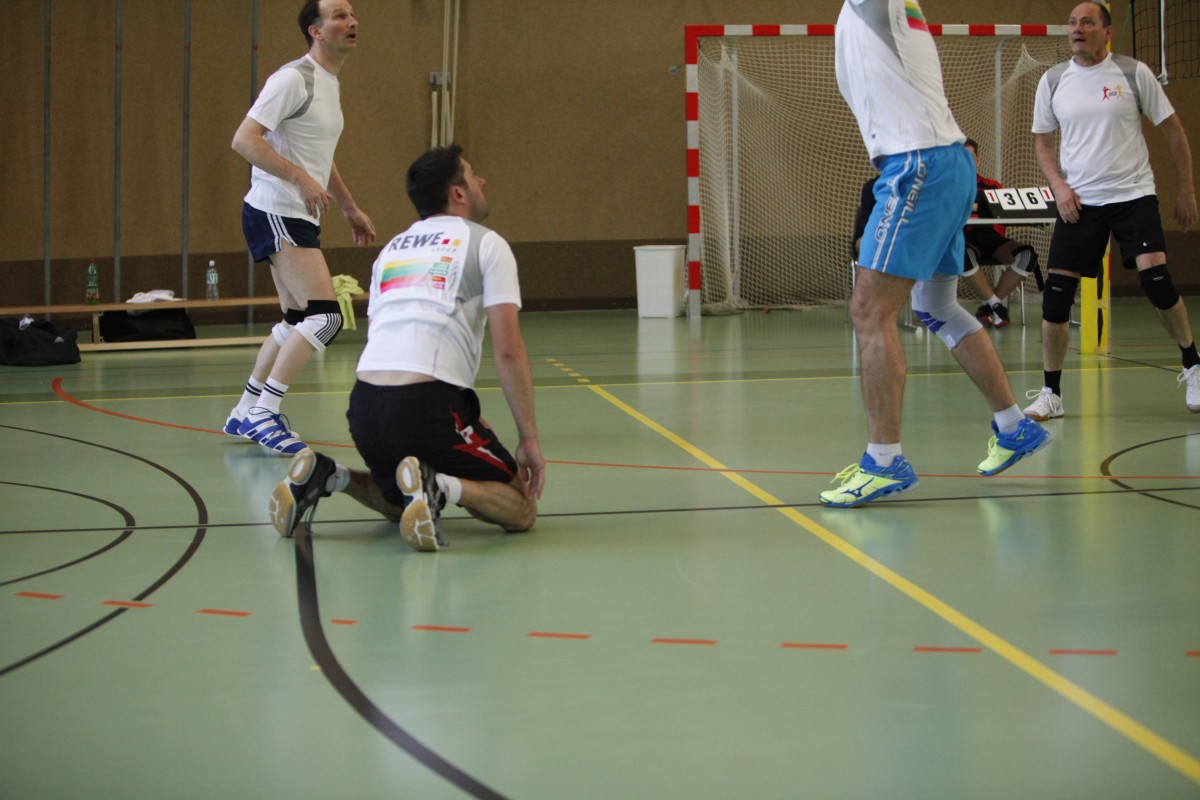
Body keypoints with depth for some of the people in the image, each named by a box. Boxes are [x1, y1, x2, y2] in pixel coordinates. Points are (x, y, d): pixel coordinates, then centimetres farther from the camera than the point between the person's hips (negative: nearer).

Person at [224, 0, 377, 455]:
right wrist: (301, 179, -27)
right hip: (275, 212, -10)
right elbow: (244, 139, -22)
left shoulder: (329, 84, 16)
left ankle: (246, 413, 22)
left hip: (298, 217, 10)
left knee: (297, 322, 14)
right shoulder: (295, 79, -15)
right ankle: (263, 415, -12)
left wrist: (350, 207, 27)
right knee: (325, 315, -16)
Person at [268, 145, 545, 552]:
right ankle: (438, 486, -22)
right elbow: (507, 350, -4)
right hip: (427, 406, -7)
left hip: (365, 405, 7)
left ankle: (328, 476, 4)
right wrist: (529, 438, 1)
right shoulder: (485, 244, 5)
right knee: (520, 510, 6)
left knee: (401, 504, 31)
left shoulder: (392, 248, 25)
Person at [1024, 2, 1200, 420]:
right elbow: (1042, 140, 13)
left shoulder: (1133, 73, -3)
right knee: (1056, 292, -6)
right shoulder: (1052, 81, 4)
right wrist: (1059, 185, -4)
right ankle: (1050, 393, 5)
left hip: (1133, 196, -2)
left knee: (1156, 278, -16)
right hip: (1078, 202, 2)